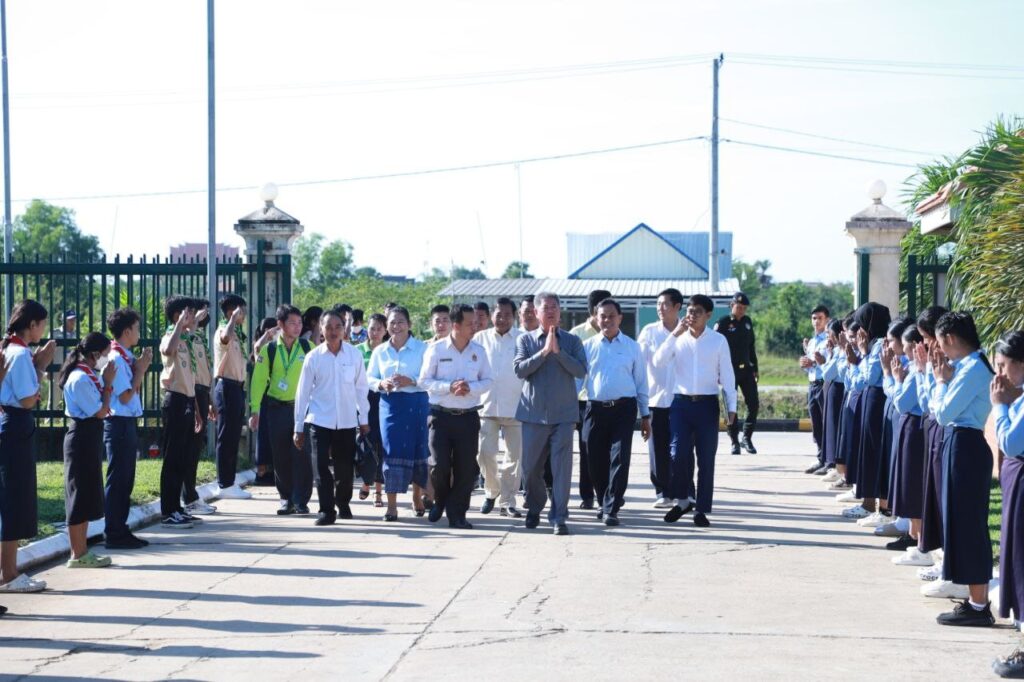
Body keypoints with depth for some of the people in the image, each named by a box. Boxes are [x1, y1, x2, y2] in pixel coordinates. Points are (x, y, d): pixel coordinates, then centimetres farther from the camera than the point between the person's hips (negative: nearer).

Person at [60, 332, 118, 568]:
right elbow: (100, 412, -17)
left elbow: (102, 410, 11)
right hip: (82, 436, -10)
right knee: (80, 495, -5)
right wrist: (108, 383, -9)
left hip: (90, 438, 10)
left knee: (87, 496, 13)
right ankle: (78, 554, -1)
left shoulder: (90, 376, 11)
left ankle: (82, 550, 19)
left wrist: (106, 383, 3)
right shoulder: (80, 379, -18)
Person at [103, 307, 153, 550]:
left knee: (126, 479, 14)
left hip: (128, 423, 10)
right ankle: (114, 534, 0)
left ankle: (120, 531, 20)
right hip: (119, 423, -10)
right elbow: (125, 396, -19)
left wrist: (140, 368, 6)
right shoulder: (116, 359, -16)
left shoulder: (126, 357, 12)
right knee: (118, 479, -5)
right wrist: (141, 369, -12)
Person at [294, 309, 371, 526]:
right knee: (321, 466, -7)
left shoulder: (354, 355, -1)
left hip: (347, 421, 1)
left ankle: (343, 504, 31)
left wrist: (364, 419, 8)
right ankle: (326, 511, 0)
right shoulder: (313, 357, -2)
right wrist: (299, 427, 4)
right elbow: (303, 392, 2)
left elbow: (361, 388, 6)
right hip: (319, 420, -1)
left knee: (345, 467, 9)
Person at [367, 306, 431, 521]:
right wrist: (381, 384, -7)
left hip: (417, 404, -2)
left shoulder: (422, 348, 1)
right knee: (391, 452, -5)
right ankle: (391, 505, -4)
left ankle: (417, 497, 26)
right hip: (390, 404, 2)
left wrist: (411, 381, -19)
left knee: (418, 450, 5)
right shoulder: (379, 351, 11)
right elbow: (369, 378, 13)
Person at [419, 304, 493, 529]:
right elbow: (424, 380, -2)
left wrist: (471, 388, -12)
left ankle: (456, 514, 12)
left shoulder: (478, 351, 4)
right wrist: (449, 387, -17)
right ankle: (439, 502, 22)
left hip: (468, 416, 2)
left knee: (466, 468, 1)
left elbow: (488, 380, 8)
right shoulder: (436, 349, -3)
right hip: (441, 415, -2)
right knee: (439, 465, -7)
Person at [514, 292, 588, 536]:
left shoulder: (572, 341, 5)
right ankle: (534, 509, 30)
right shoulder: (525, 340, 6)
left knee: (562, 467, -6)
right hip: (534, 413, 1)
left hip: (563, 414, -1)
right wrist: (544, 351, -13)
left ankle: (559, 517, -2)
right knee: (531, 467, 8)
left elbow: (581, 371, -7)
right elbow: (519, 370, -7)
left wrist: (558, 351, -15)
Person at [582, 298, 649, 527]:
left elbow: (641, 382, 9)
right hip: (596, 408, 1)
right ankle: (603, 502, 26)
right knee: (597, 460, 6)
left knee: (619, 458, -8)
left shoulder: (632, 347, 7)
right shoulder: (588, 346, 7)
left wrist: (645, 416, 8)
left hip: (624, 408, -1)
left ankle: (611, 509, -5)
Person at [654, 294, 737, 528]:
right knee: (679, 454, -8)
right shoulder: (678, 338, 5)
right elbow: (658, 362, -9)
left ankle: (702, 509, 11)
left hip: (707, 404, -1)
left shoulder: (718, 340, 1)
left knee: (706, 459, 3)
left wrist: (731, 407, -2)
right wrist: (675, 334, -15)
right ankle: (682, 499, 14)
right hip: (681, 403, 1)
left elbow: (727, 375, 2)